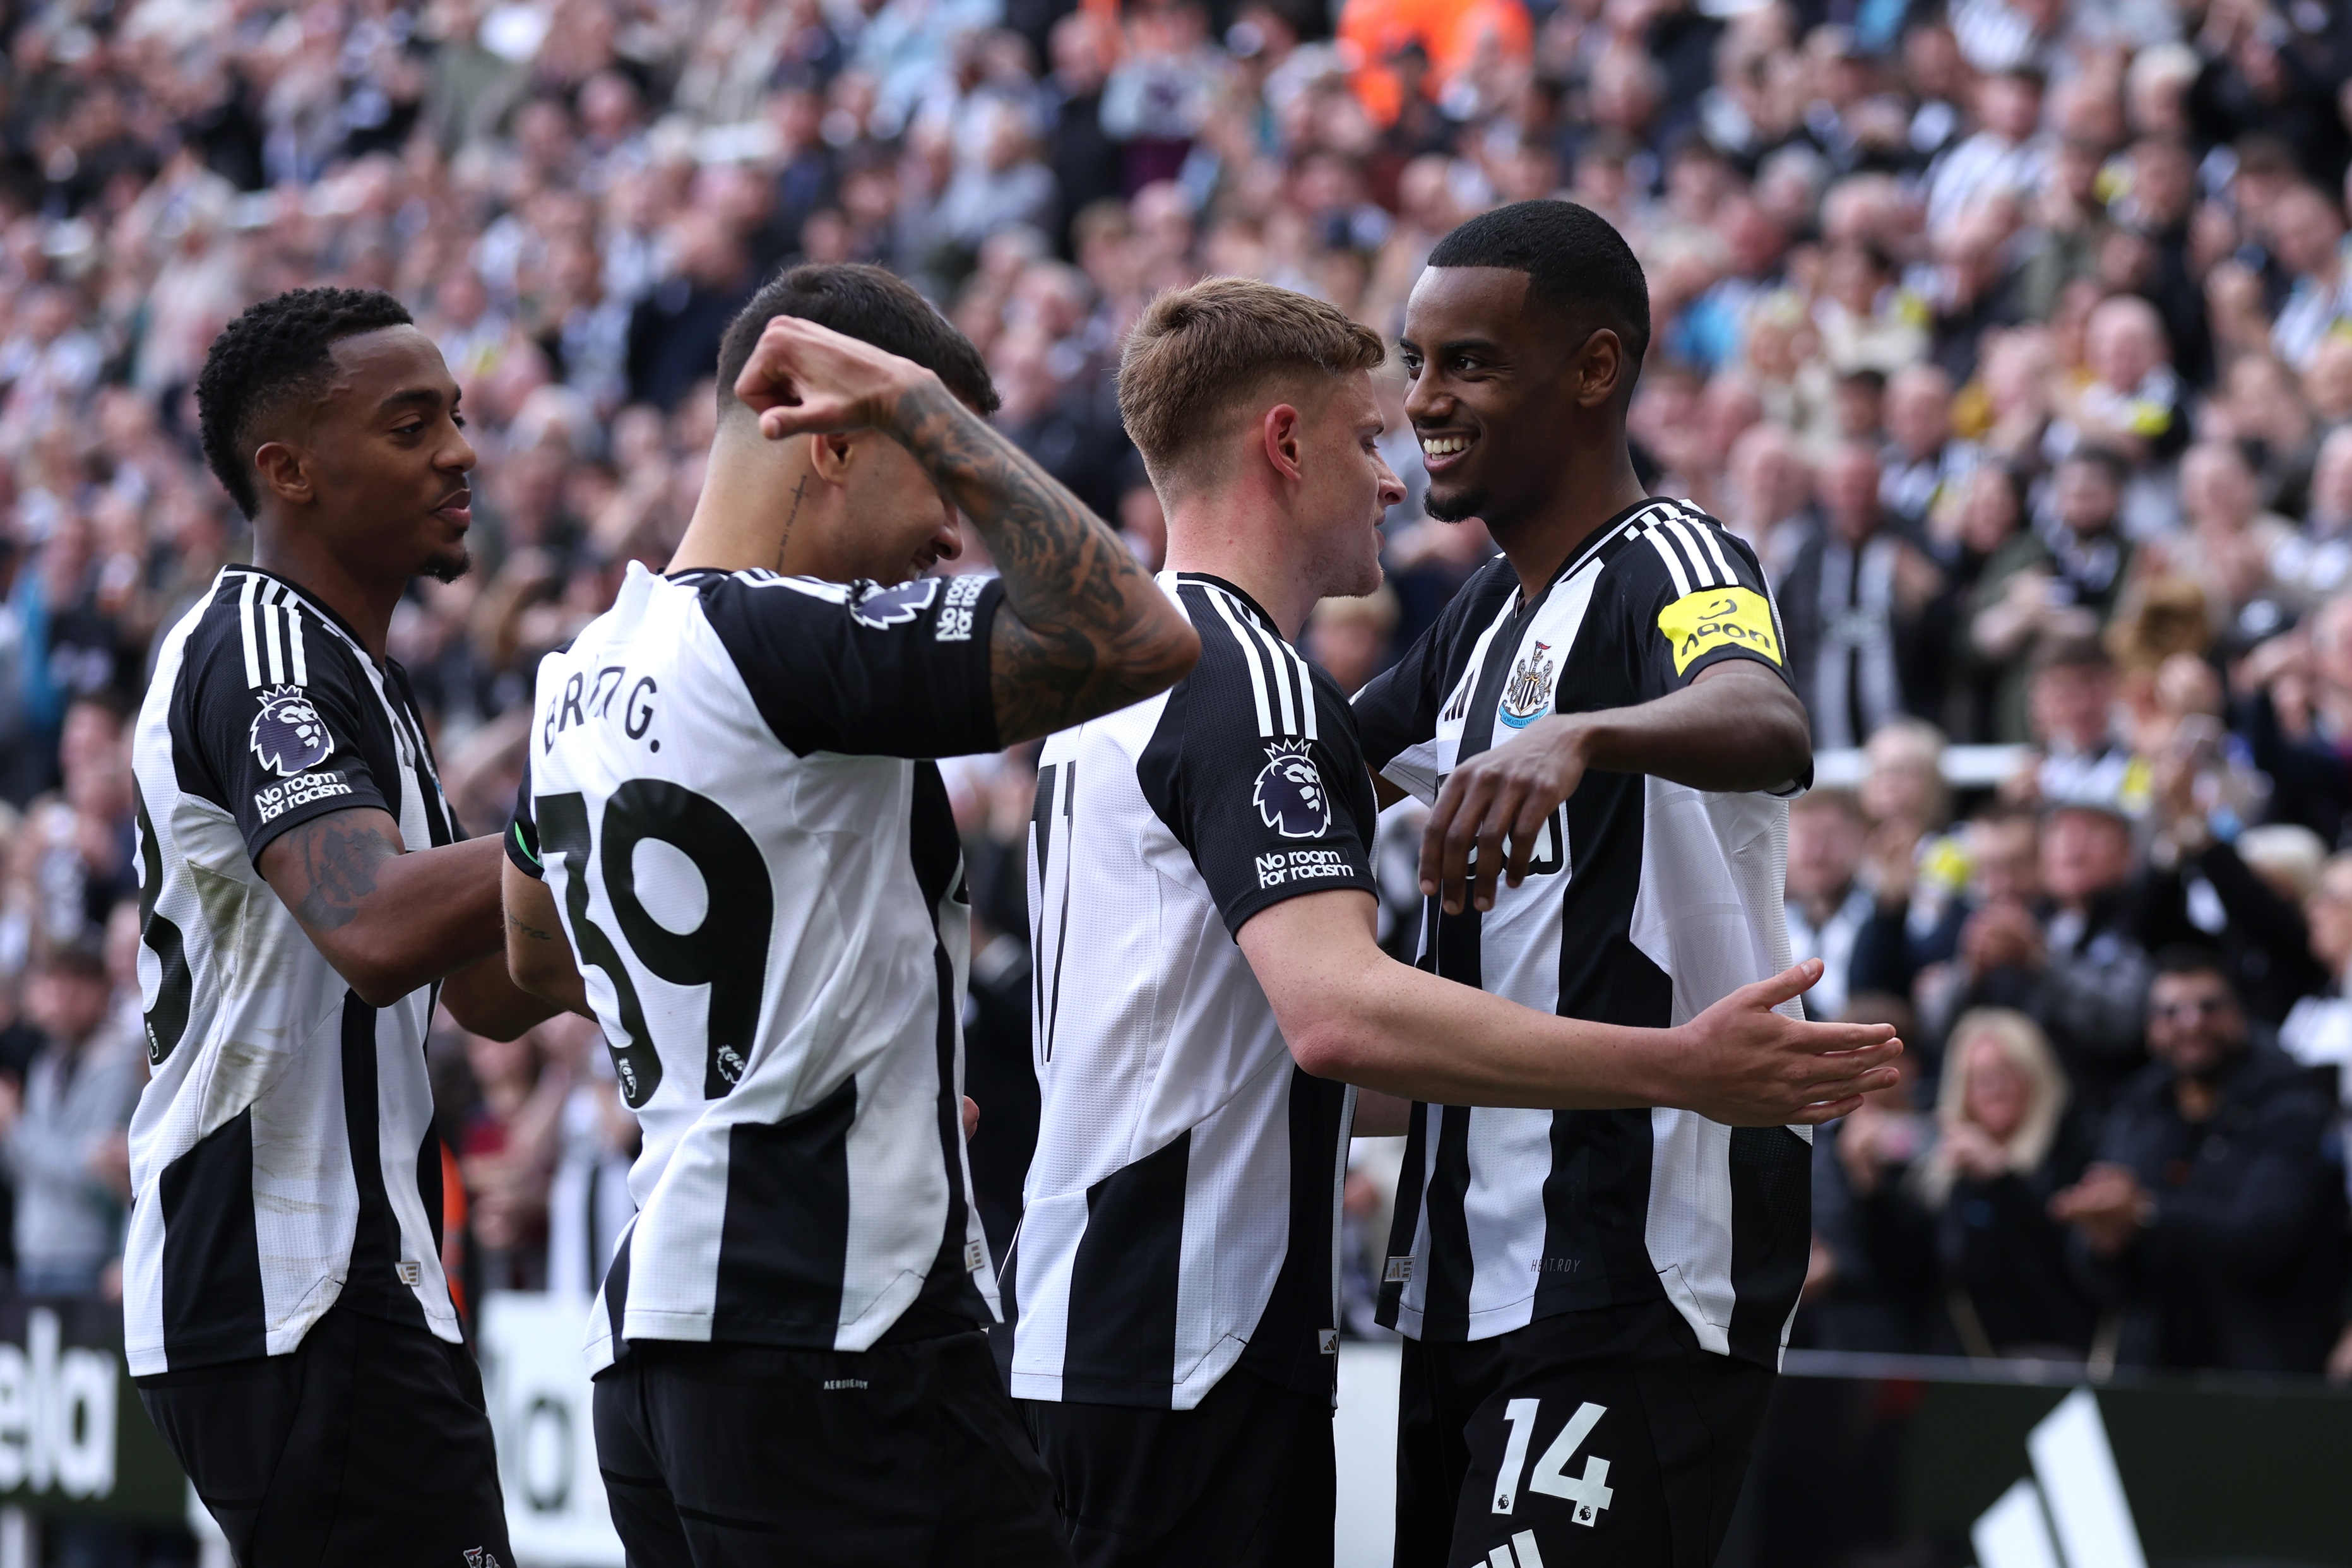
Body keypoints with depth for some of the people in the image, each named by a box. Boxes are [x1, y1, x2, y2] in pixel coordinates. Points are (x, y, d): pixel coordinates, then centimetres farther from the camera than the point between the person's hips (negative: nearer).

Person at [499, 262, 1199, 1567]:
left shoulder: (585, 675, 14)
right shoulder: (794, 640, -14)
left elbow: (536, 956, 31)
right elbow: (1138, 641, -24)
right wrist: (922, 404, -16)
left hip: (649, 1329, 9)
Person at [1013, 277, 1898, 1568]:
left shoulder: (1117, 669, 18)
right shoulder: (1248, 681, -13)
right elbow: (1337, 1011, -28)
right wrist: (1678, 1071, -28)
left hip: (1084, 1332, 10)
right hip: (1195, 1361, -10)